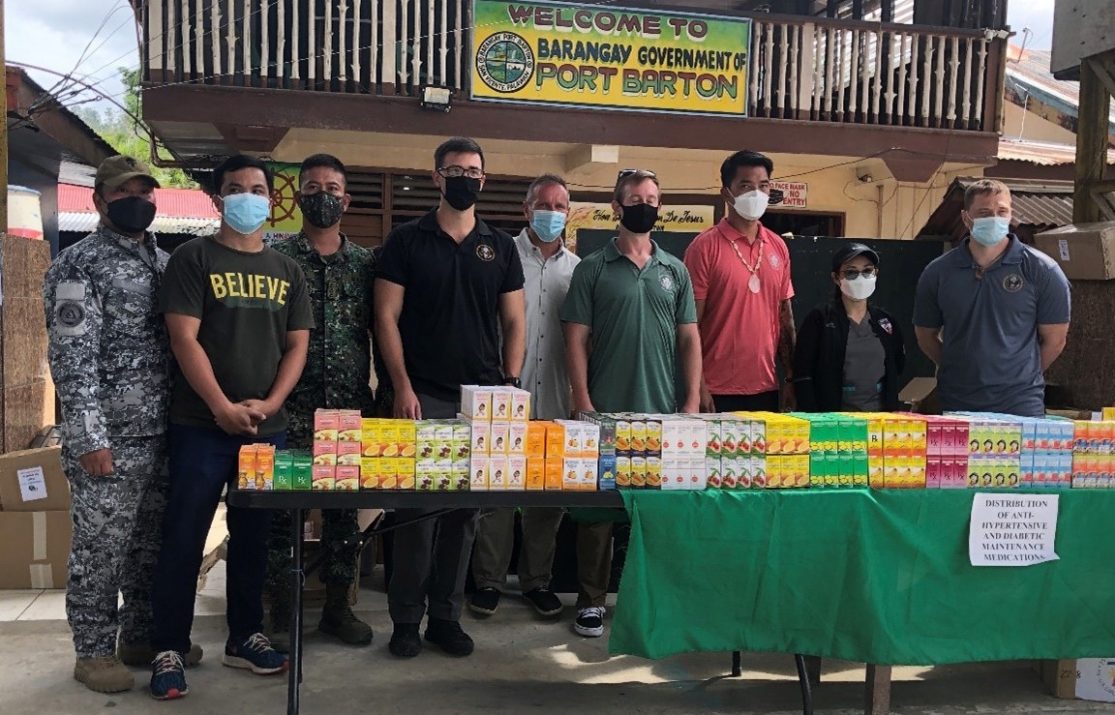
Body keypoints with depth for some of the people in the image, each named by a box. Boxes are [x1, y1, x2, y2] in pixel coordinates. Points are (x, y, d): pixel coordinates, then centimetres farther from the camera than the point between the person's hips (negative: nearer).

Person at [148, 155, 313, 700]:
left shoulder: (286, 270, 11)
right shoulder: (193, 259, -2)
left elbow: (297, 345, 8)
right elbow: (184, 339, -10)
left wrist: (269, 403, -7)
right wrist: (224, 408, -15)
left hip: (267, 426, 4)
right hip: (201, 425, -4)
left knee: (253, 536, 12)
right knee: (184, 538, 1)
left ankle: (245, 636, 25)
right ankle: (169, 649, 13)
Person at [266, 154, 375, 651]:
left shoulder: (365, 264, 9)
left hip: (351, 412, 2)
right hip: (290, 410, -2)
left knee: (344, 508, 10)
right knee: (282, 510, 3)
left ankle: (337, 607, 23)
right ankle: (281, 614, 17)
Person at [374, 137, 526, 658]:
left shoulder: (500, 247, 12)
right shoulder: (407, 241, 4)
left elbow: (515, 322, 11)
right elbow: (387, 317, -1)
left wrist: (510, 385, 0)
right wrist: (402, 387, -10)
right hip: (423, 397, -3)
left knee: (465, 509, 7)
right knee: (416, 506, -2)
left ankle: (446, 615, 19)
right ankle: (406, 619, 12)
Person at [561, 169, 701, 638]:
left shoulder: (675, 270, 11)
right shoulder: (593, 269, 2)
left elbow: (690, 338, 10)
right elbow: (576, 340, -1)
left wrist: (692, 401, 1)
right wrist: (583, 403, -8)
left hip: (665, 413, 3)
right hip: (606, 411, -2)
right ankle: (591, 601, 16)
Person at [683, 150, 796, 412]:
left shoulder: (779, 247, 9)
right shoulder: (705, 247, -7)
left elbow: (785, 316, 13)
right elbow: (691, 324, -9)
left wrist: (790, 378, 10)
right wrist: (699, 387, -13)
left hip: (767, 388, 5)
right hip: (719, 391, -5)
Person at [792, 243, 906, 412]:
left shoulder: (885, 320, 10)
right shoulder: (819, 319, -5)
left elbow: (898, 366, 21)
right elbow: (803, 377, -9)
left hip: (879, 415, 4)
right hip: (833, 416, -4)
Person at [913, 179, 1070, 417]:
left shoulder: (1041, 271, -3)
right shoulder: (937, 273, 2)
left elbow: (1054, 339, 3)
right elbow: (926, 336, 10)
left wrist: (1020, 376, 7)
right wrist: (962, 371, 8)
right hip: (955, 404, 2)